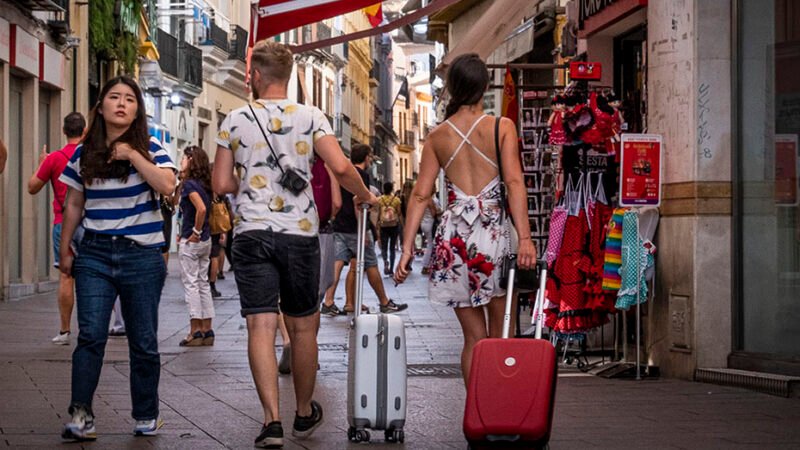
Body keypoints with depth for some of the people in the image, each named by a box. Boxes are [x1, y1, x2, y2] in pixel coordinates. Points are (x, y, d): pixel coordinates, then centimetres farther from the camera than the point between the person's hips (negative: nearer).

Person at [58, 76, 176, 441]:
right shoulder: (84, 153, 8)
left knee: (143, 341, 5)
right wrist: (65, 251, 14)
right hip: (94, 253, 1)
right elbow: (73, 205, 15)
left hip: (142, 256, -1)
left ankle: (146, 417, 16)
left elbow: (167, 186, -16)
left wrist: (134, 156, -17)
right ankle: (81, 416, -15)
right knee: (91, 335, -12)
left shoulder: (149, 150, 2)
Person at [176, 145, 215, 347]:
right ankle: (207, 330, 12)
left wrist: (196, 233, -19)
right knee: (203, 283, 11)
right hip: (206, 241, 8)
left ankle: (195, 331, -3)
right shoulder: (204, 184, 10)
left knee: (191, 284, -3)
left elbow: (201, 209, -27)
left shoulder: (189, 184, -14)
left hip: (191, 241, -8)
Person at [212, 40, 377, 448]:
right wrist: (365, 196, 8)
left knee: (261, 326, -4)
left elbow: (221, 184, 4)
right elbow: (341, 168, -10)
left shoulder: (235, 120, 3)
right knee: (303, 327, 13)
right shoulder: (310, 117, 1)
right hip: (299, 233, 1)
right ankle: (304, 414, 27)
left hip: (251, 233, 0)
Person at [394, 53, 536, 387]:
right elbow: (514, 182, -10)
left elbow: (421, 194, 5)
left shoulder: (437, 136, 8)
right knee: (501, 338, 6)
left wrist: (407, 249, 5)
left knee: (473, 338, 9)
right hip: (494, 231, -3)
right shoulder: (502, 127, 0)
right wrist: (525, 239, -15)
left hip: (454, 235, 3)